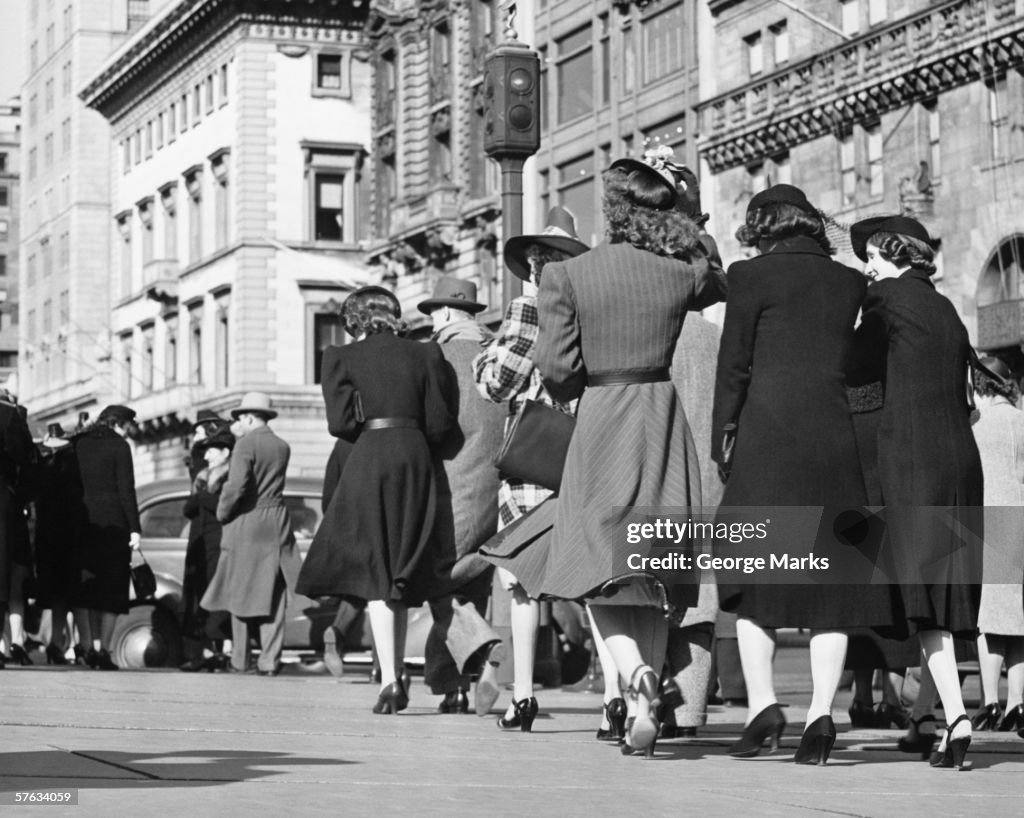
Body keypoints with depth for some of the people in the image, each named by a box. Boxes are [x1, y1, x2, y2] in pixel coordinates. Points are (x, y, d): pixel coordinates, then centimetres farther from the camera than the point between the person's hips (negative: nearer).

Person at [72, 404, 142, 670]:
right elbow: (126, 489, -8)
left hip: (81, 523, 4)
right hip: (112, 523, -4)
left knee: (83, 587, 7)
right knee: (112, 588, 2)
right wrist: (135, 528, -9)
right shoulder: (119, 446, -2)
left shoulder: (78, 444, 12)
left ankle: (88, 647, 1)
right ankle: (103, 648, -5)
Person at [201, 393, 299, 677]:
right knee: (273, 594, 3)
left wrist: (222, 513, -3)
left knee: (241, 592, 4)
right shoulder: (282, 447, 9)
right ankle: (270, 660, -1)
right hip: (276, 525, 5)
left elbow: (236, 486, -19)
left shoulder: (246, 444, -10)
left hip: (246, 524, -5)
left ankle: (240, 660, 7)